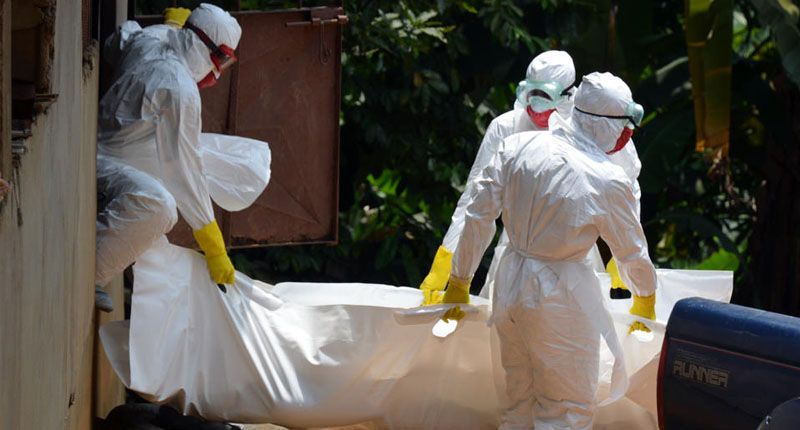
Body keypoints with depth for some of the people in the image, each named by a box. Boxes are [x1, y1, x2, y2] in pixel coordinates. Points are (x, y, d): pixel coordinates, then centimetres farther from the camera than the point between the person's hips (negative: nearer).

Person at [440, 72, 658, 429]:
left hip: (510, 289, 6)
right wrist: (645, 301, 19)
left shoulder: (517, 146, -4)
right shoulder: (610, 181, -15)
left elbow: (478, 213, 0)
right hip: (560, 297, -6)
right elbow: (631, 252, -1)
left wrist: (459, 282, 12)